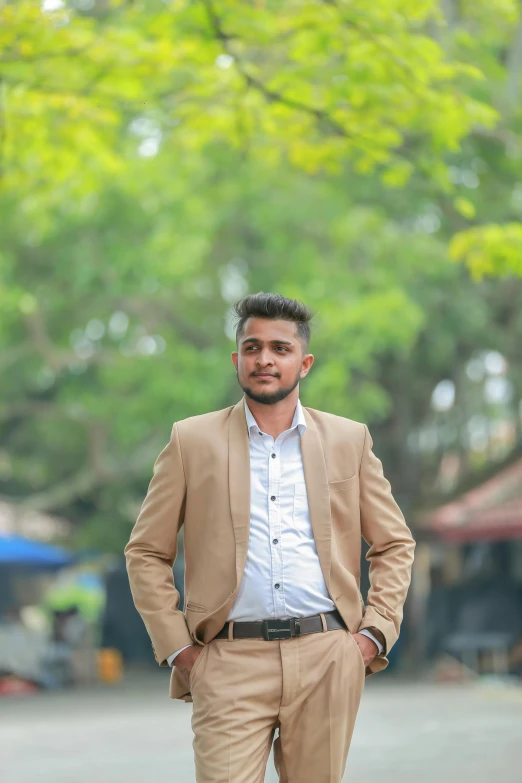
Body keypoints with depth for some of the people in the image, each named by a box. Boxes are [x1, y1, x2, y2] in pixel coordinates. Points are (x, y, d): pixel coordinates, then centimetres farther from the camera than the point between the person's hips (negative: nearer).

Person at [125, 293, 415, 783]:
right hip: (229, 665, -1)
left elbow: (395, 545, 17)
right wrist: (176, 647, 0)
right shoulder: (191, 441, 7)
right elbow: (145, 553, 9)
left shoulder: (349, 440, 12)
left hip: (327, 659, 2)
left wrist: (375, 633, 4)